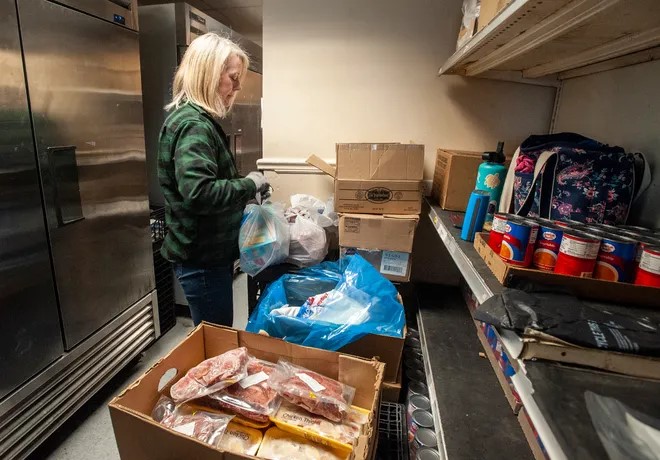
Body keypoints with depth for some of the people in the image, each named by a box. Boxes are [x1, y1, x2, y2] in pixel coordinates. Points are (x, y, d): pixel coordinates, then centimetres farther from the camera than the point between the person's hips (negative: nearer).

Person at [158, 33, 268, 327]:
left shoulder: (200, 120, 13)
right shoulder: (192, 124, -19)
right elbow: (198, 193, -32)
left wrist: (244, 189, 9)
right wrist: (249, 185, -19)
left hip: (210, 251, 10)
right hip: (202, 258, -10)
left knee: (219, 336, 22)